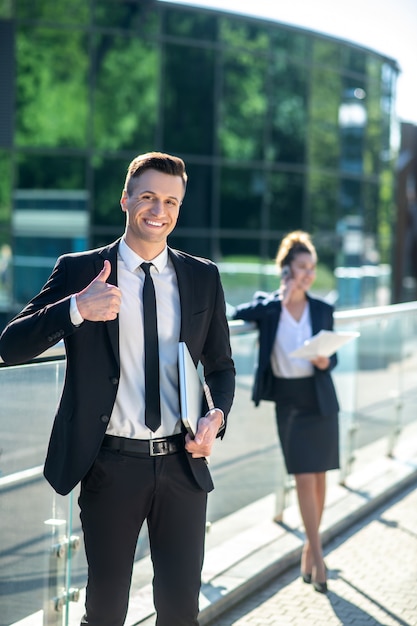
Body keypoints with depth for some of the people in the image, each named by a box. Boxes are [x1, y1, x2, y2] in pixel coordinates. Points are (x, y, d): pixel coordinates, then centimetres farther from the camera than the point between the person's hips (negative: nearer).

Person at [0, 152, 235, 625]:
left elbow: (221, 366, 16)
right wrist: (76, 309, -24)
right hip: (111, 466, -2)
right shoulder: (79, 271, -1)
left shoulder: (203, 277, 7)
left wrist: (217, 415, -6)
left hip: (182, 463, 2)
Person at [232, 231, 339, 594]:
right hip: (288, 401, -2)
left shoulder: (322, 310, 3)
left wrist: (325, 362, -16)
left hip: (320, 401, 3)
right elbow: (236, 316, -20)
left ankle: (311, 547, 22)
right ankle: (317, 555, -1)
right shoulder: (268, 307, -2)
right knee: (304, 479, -6)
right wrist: (282, 298, -20)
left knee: (318, 477, 7)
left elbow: (332, 358, 8)